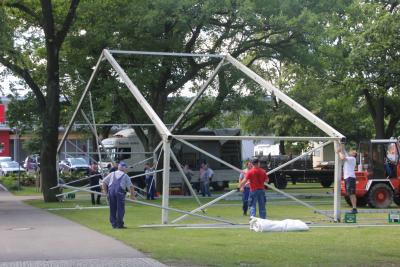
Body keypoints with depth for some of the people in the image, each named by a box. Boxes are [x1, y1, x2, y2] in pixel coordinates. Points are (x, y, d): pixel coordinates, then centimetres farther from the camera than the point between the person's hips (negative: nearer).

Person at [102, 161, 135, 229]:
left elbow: (104, 182, 14)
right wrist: (132, 194, 21)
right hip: (120, 191, -3)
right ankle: (119, 224, -2)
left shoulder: (112, 174, 22)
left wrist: (106, 192, 16)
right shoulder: (125, 176, 14)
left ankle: (113, 224, 11)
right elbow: (130, 186, 10)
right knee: (120, 208, 1)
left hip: (111, 191, 3)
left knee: (112, 208, 9)